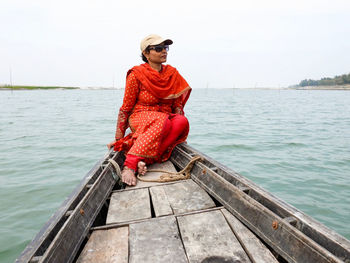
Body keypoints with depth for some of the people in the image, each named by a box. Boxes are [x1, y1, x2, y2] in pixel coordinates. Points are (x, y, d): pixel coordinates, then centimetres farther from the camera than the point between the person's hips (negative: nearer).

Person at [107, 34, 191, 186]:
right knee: (162, 122, -37)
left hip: (167, 118, 5)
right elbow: (125, 108, -4)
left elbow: (178, 105, 9)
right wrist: (118, 138, -4)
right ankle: (129, 166, -42)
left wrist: (180, 133, -2)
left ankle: (144, 159, -33)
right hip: (140, 118, -4)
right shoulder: (136, 75, -7)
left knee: (182, 121, -29)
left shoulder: (173, 74, 6)